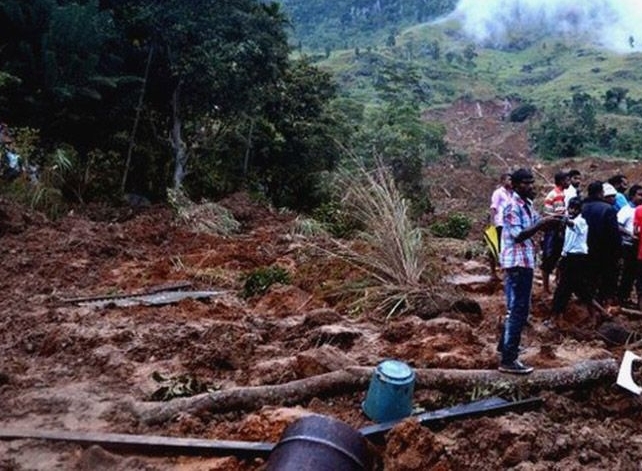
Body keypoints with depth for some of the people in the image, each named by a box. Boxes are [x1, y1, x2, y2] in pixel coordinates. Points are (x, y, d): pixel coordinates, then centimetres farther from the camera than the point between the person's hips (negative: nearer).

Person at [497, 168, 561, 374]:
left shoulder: (528, 204, 12)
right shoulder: (512, 206, -16)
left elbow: (538, 225, 13)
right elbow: (518, 235, -23)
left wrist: (552, 221, -5)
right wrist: (541, 223, -24)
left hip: (526, 262, 10)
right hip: (516, 263, -10)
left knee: (519, 309, 20)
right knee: (517, 310, -8)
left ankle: (506, 345, 34)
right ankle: (508, 360, -4)